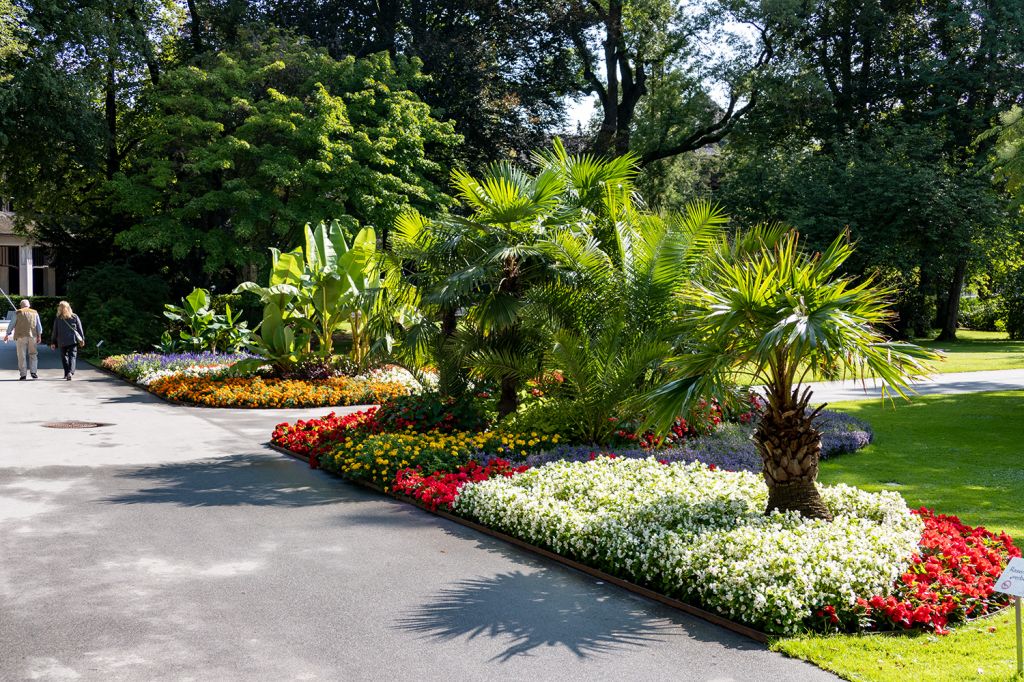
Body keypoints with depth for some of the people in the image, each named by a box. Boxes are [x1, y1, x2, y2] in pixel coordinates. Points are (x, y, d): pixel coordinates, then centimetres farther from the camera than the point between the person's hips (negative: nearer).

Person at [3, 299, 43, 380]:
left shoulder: (18, 313, 2)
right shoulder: (35, 313, 9)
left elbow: (12, 325, 6)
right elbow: (39, 326, 10)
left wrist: (7, 335, 16)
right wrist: (39, 336, 14)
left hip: (21, 337, -2)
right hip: (32, 336, 2)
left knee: (22, 356, 2)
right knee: (33, 354, 11)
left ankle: (23, 374, 1)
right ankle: (34, 372, 0)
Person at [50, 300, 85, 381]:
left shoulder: (57, 319, 1)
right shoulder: (75, 317, 4)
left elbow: (55, 332, 4)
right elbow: (80, 329, 5)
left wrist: (53, 342, 10)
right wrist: (82, 339, 11)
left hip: (62, 341, 0)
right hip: (73, 340, 0)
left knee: (64, 357, 13)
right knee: (72, 356, -2)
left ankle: (67, 373, 14)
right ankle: (70, 372, -21)